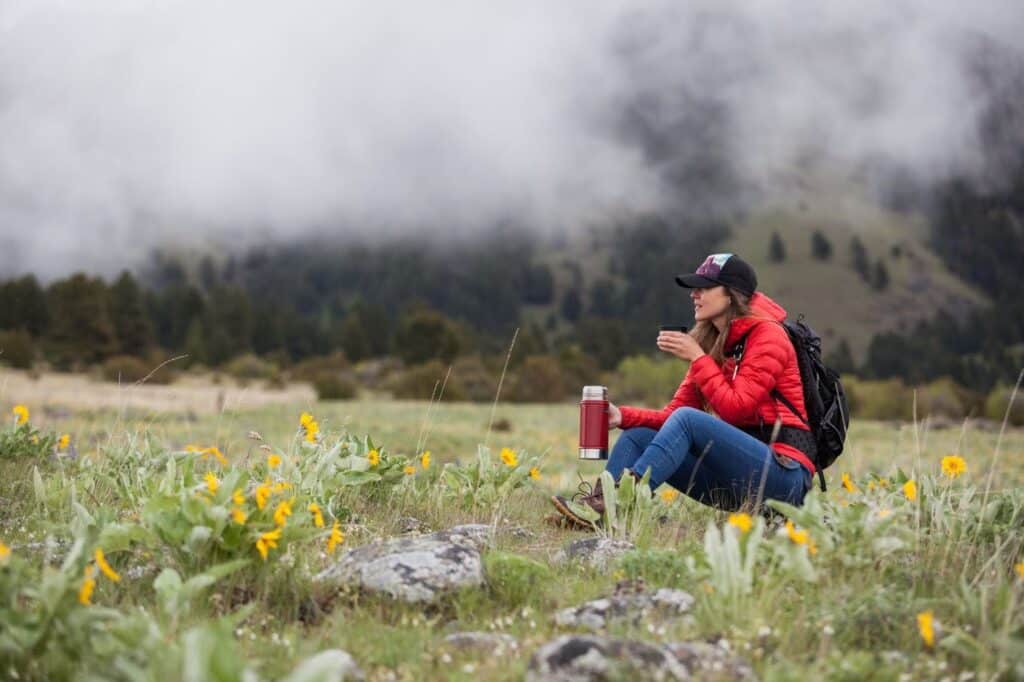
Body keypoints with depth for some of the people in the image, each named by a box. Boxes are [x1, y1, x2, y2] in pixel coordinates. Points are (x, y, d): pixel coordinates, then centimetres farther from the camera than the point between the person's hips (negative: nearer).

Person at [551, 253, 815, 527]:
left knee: (688, 419, -27)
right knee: (638, 436, -5)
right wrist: (623, 416, -7)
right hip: (737, 478, 8)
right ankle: (599, 502, -28)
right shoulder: (712, 342, 15)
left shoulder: (767, 335, -7)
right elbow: (674, 413, 9)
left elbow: (735, 409, -16)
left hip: (785, 474, -7)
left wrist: (697, 358, -13)